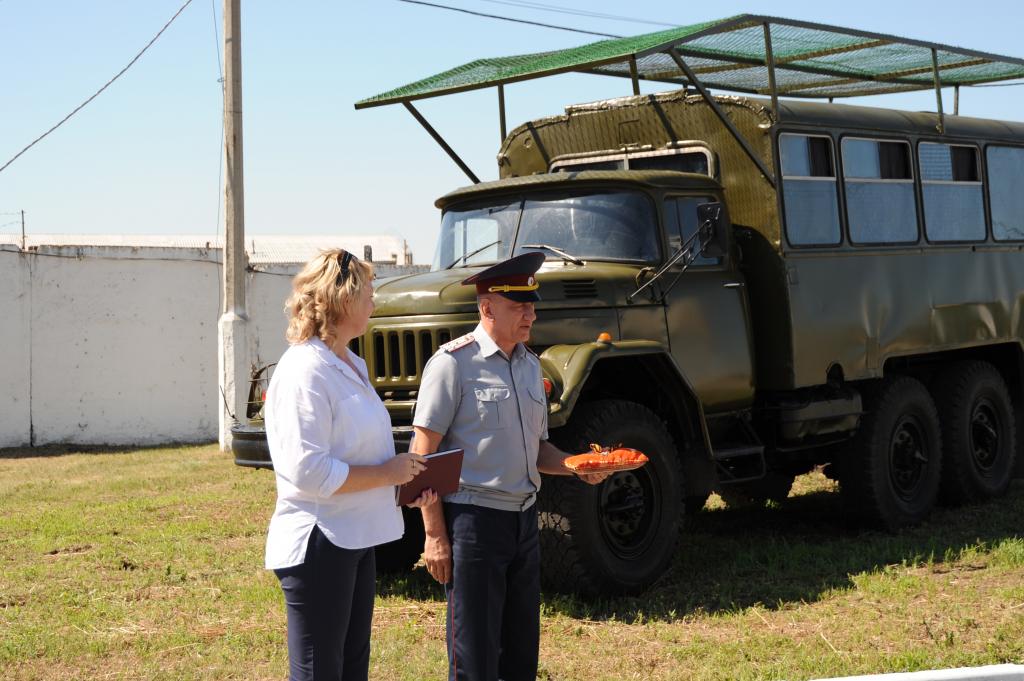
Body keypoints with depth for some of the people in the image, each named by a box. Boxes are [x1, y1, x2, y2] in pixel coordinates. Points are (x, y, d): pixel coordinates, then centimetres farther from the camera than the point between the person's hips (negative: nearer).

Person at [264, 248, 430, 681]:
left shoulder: (352, 365, 13)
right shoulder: (305, 370, -18)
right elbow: (308, 471, -25)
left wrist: (405, 481, 6)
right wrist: (387, 473, -17)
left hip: (356, 541, 10)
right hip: (317, 547, -10)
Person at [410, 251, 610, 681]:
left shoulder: (529, 365, 12)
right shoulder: (454, 363, -11)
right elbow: (423, 455, -12)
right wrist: (435, 536, -16)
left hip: (523, 517, 7)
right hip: (474, 518, -7)